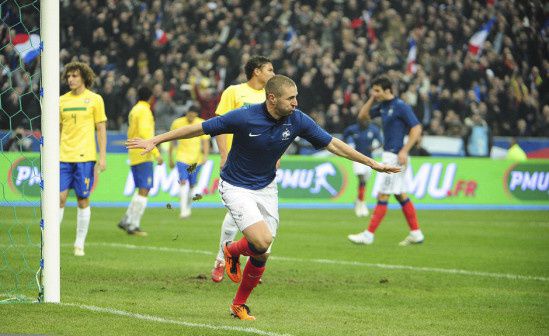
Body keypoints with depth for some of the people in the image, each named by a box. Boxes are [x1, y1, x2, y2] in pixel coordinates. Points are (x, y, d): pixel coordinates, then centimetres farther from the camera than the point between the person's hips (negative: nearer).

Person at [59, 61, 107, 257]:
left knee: (83, 200, 1)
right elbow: (58, 130, 15)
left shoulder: (94, 99, 2)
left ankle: (79, 244, 8)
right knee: (60, 197, -4)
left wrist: (102, 157, -4)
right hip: (64, 157, 3)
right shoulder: (62, 101, 11)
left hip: (85, 157, -3)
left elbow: (101, 129, 2)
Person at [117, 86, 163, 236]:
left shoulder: (134, 110, 18)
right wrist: (156, 153, -21)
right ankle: (133, 225, -13)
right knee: (144, 190, -10)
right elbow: (144, 133, -20)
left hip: (134, 155, 9)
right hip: (143, 156, -9)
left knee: (142, 189, 15)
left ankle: (127, 220, 11)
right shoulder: (144, 110, -10)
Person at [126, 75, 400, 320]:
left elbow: (333, 144, -3)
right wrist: (155, 140, -14)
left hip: (266, 188, 5)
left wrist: (373, 163, -1)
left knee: (262, 254, 2)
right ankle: (232, 250, 12)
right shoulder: (244, 117, -25)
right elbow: (199, 128, -16)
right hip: (236, 187, -5)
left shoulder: (297, 120, -12)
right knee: (262, 242, -23)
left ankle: (239, 305, 23)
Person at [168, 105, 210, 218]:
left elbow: (205, 141, 2)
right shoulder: (177, 123, 0)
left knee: (192, 184, 6)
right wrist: (170, 159, 10)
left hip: (196, 158, 1)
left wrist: (205, 156, -11)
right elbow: (172, 141, 9)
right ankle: (183, 210, -21)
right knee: (183, 181, -16)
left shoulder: (202, 124, 0)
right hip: (182, 157, -1)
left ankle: (188, 207, 27)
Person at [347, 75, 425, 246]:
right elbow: (362, 116, 19)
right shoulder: (383, 106, 11)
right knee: (401, 195, 12)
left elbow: (416, 128, -17)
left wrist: (404, 151, -22)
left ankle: (369, 235, -6)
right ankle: (416, 233, 15)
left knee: (382, 196, -7)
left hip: (395, 156, -9)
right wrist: (372, 98, 6)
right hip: (389, 156, 9)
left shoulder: (401, 106, -14)